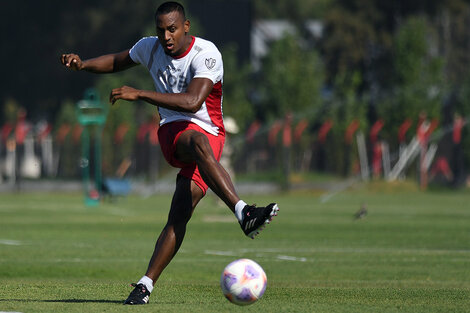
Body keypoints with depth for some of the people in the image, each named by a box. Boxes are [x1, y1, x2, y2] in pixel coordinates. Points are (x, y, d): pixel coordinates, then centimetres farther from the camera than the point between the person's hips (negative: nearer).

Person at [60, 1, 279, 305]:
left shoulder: (206, 54, -15)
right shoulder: (150, 47, 4)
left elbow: (193, 101, -29)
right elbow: (117, 61, 26)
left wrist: (138, 94, -29)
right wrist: (83, 64, 7)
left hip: (209, 133, -2)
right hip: (173, 132, 2)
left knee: (180, 214, -18)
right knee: (199, 142, -37)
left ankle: (146, 284, -15)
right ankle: (243, 212, -53)